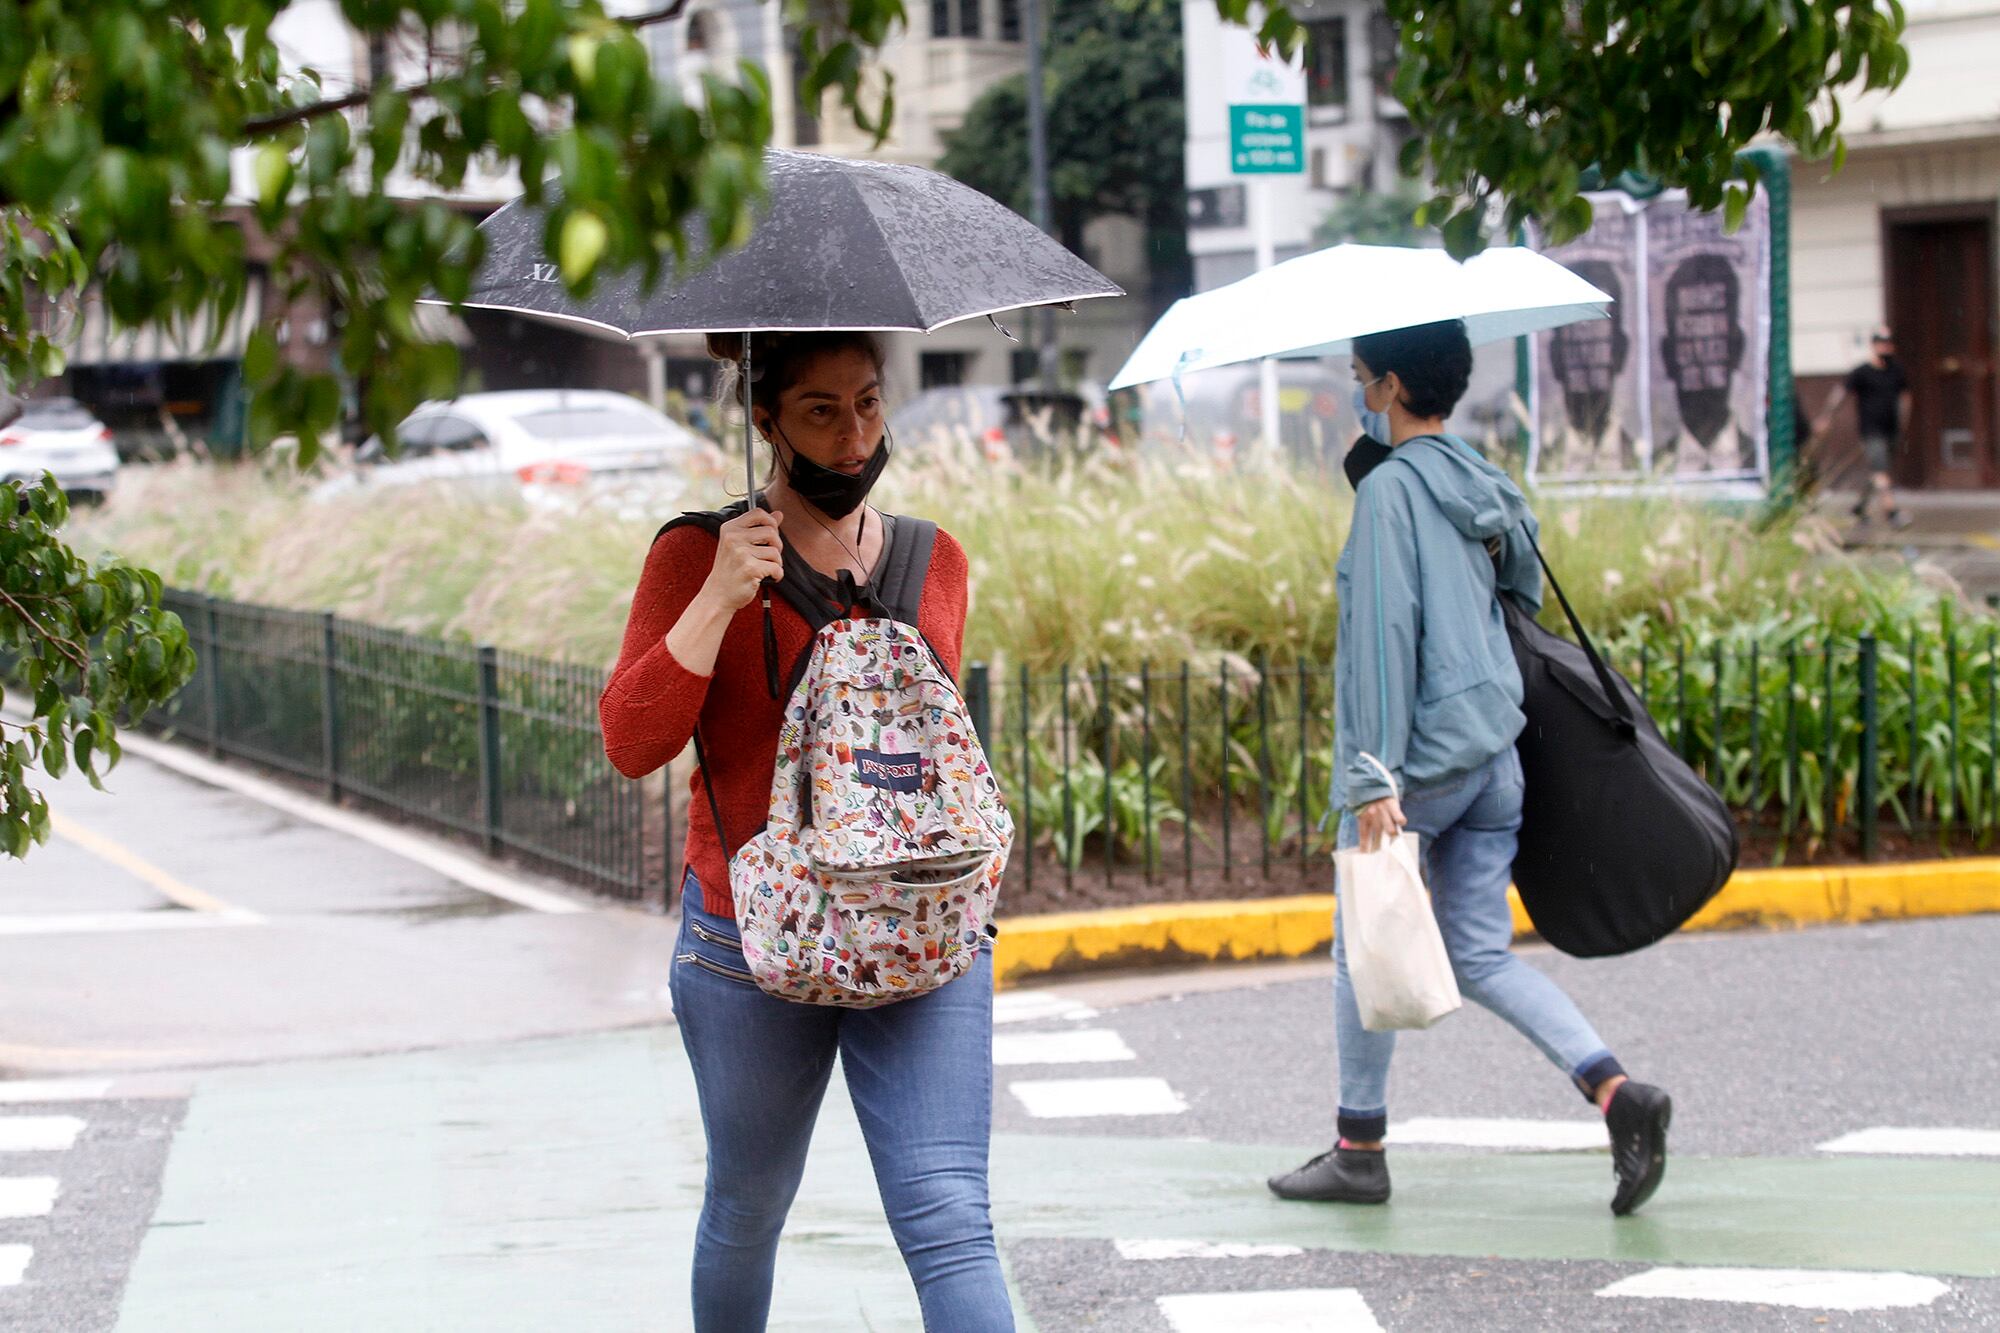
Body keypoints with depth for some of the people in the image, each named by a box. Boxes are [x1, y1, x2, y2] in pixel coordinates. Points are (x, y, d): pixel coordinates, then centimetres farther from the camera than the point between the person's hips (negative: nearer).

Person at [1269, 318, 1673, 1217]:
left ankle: (1360, 1150, 15)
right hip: (1494, 751, 8)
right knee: (1480, 954, 8)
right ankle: (1616, 1092, -9)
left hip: (1422, 757, -7)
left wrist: (1375, 776, -22)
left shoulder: (1391, 489, -13)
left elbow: (1385, 631, -19)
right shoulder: (1487, 489, 12)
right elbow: (1525, 595, 19)